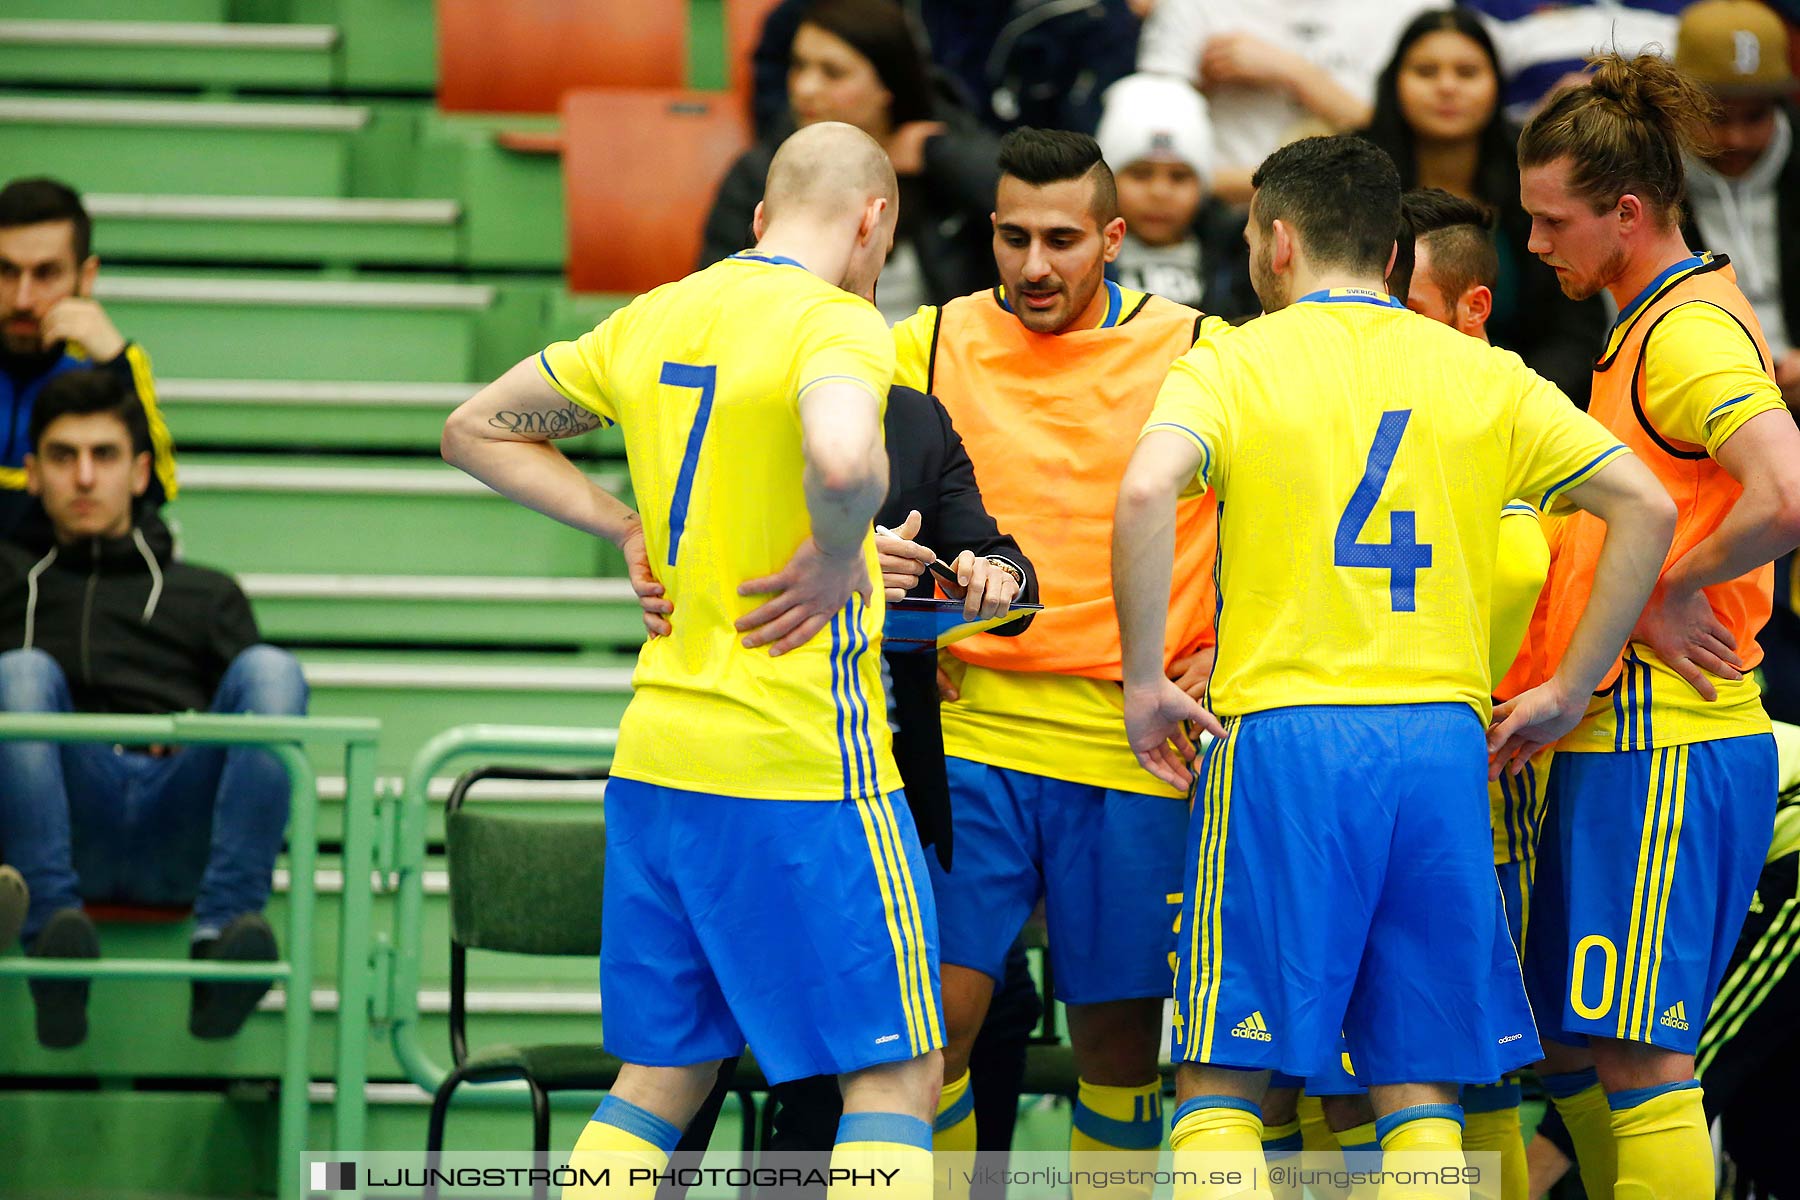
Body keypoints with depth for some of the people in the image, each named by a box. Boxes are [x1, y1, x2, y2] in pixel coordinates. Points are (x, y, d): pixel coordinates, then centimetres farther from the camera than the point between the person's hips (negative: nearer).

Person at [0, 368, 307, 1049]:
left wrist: (202, 738, -3)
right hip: (64, 818, -1)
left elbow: (259, 699, 18)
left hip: (182, 826, 1)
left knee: (271, 669, -25)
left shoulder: (206, 595, 33)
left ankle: (224, 930, -42)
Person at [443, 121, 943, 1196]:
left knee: (661, 1077, 14)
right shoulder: (836, 324, -11)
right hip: (802, 767, -7)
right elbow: (843, 461, -34)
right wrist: (837, 558, -14)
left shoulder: (654, 321, 12)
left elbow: (477, 431, 23)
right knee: (897, 1074, 0)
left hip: (657, 759, 7)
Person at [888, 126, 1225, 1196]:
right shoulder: (929, 347, 3)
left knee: (1120, 1028, 6)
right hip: (969, 730, 0)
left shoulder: (1201, 356, 1)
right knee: (934, 1013, -8)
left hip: (1129, 741, 0)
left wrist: (1225, 651, 0)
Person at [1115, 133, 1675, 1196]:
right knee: (1422, 1097, 7)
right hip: (1445, 741, 3)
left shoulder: (1233, 361, 2)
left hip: (1282, 738, -3)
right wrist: (1568, 691, 10)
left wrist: (1144, 681, -9)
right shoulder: (1483, 373, 12)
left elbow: (1146, 493, -17)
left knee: (1223, 1088, 2)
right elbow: (1647, 506, 6)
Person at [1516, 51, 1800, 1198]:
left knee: (1638, 1061, -10)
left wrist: (1674, 594, -17)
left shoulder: (1689, 330, -14)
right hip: (1616, 738, 10)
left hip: (1665, 743, -10)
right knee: (1573, 1056, 12)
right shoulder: (1643, 327, 18)